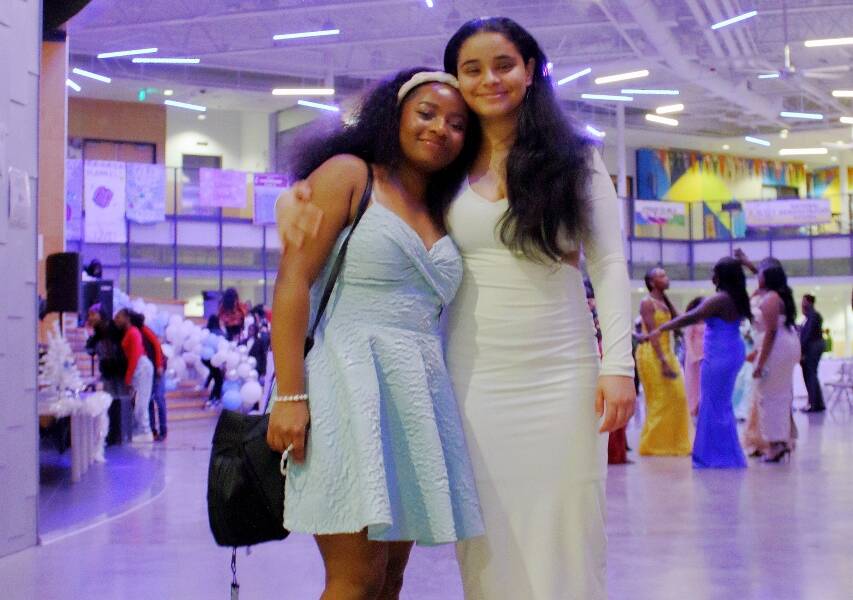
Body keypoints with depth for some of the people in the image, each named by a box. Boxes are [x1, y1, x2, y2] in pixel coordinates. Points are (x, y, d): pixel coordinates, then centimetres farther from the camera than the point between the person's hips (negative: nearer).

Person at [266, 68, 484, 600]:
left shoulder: (442, 214, 20)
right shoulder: (347, 175, 2)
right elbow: (293, 283, -8)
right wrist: (290, 394, -17)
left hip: (416, 395, 7)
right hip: (350, 383, -7)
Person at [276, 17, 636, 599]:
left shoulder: (574, 158, 4)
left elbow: (610, 266, 2)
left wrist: (617, 364, -8)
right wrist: (295, 198, -12)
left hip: (562, 375, -1)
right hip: (474, 376, 1)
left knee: (563, 533, 3)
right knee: (487, 546, 5)